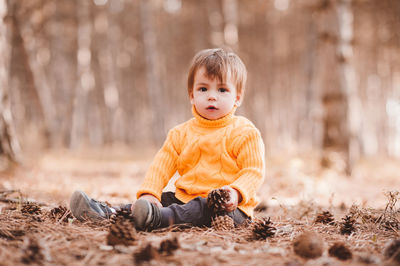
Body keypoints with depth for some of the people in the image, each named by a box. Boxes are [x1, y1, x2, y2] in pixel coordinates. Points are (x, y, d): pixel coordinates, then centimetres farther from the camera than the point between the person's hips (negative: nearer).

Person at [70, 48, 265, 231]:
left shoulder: (245, 133, -2)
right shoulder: (180, 133, 12)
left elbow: (254, 170, -7)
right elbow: (161, 166, 6)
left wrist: (236, 193, -27)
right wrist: (149, 194, -12)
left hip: (227, 207, -7)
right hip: (185, 199, 7)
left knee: (201, 208, -34)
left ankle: (157, 218, -59)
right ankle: (106, 212, -22)